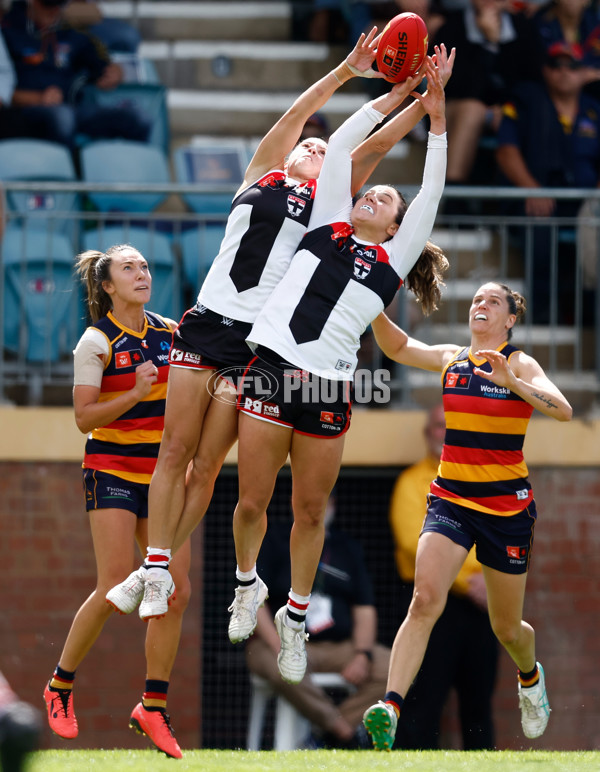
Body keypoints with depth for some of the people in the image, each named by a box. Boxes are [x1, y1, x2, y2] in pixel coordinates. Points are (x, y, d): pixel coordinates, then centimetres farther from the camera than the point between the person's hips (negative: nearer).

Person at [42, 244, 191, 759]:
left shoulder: (169, 332, 7)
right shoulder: (97, 341, -8)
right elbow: (84, 417, -12)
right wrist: (135, 393, -23)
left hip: (162, 474, 5)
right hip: (112, 471, -5)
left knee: (177, 591, -4)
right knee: (115, 590, -14)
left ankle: (153, 708, 6)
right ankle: (61, 686, 6)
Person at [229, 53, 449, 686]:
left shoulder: (393, 259, 16)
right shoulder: (328, 227, 17)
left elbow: (432, 193, 11)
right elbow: (341, 145, 16)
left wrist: (436, 116, 10)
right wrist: (395, 95, 18)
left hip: (329, 385, 0)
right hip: (271, 367, 0)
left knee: (311, 511, 5)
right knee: (251, 502, 0)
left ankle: (296, 617, 21)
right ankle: (247, 585, 26)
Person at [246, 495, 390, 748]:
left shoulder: (348, 547, 17)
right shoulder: (271, 541, 5)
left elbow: (365, 609, 13)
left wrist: (362, 654, -7)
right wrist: (281, 648, -20)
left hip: (339, 646, 4)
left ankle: (326, 734, -23)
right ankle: (344, 731, -26)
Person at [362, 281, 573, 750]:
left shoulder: (519, 365, -6)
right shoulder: (451, 359, 6)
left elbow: (563, 411, -20)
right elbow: (398, 346, 7)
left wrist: (511, 381, -36)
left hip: (508, 506, -2)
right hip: (451, 499, 2)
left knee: (506, 628, 12)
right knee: (425, 600, -22)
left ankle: (530, 676, 47)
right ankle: (390, 710, -34)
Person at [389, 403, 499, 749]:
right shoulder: (413, 482, 1)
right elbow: (417, 543, -10)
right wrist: (467, 582, -15)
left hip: (481, 604, 5)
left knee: (479, 704, 6)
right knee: (424, 700, -9)